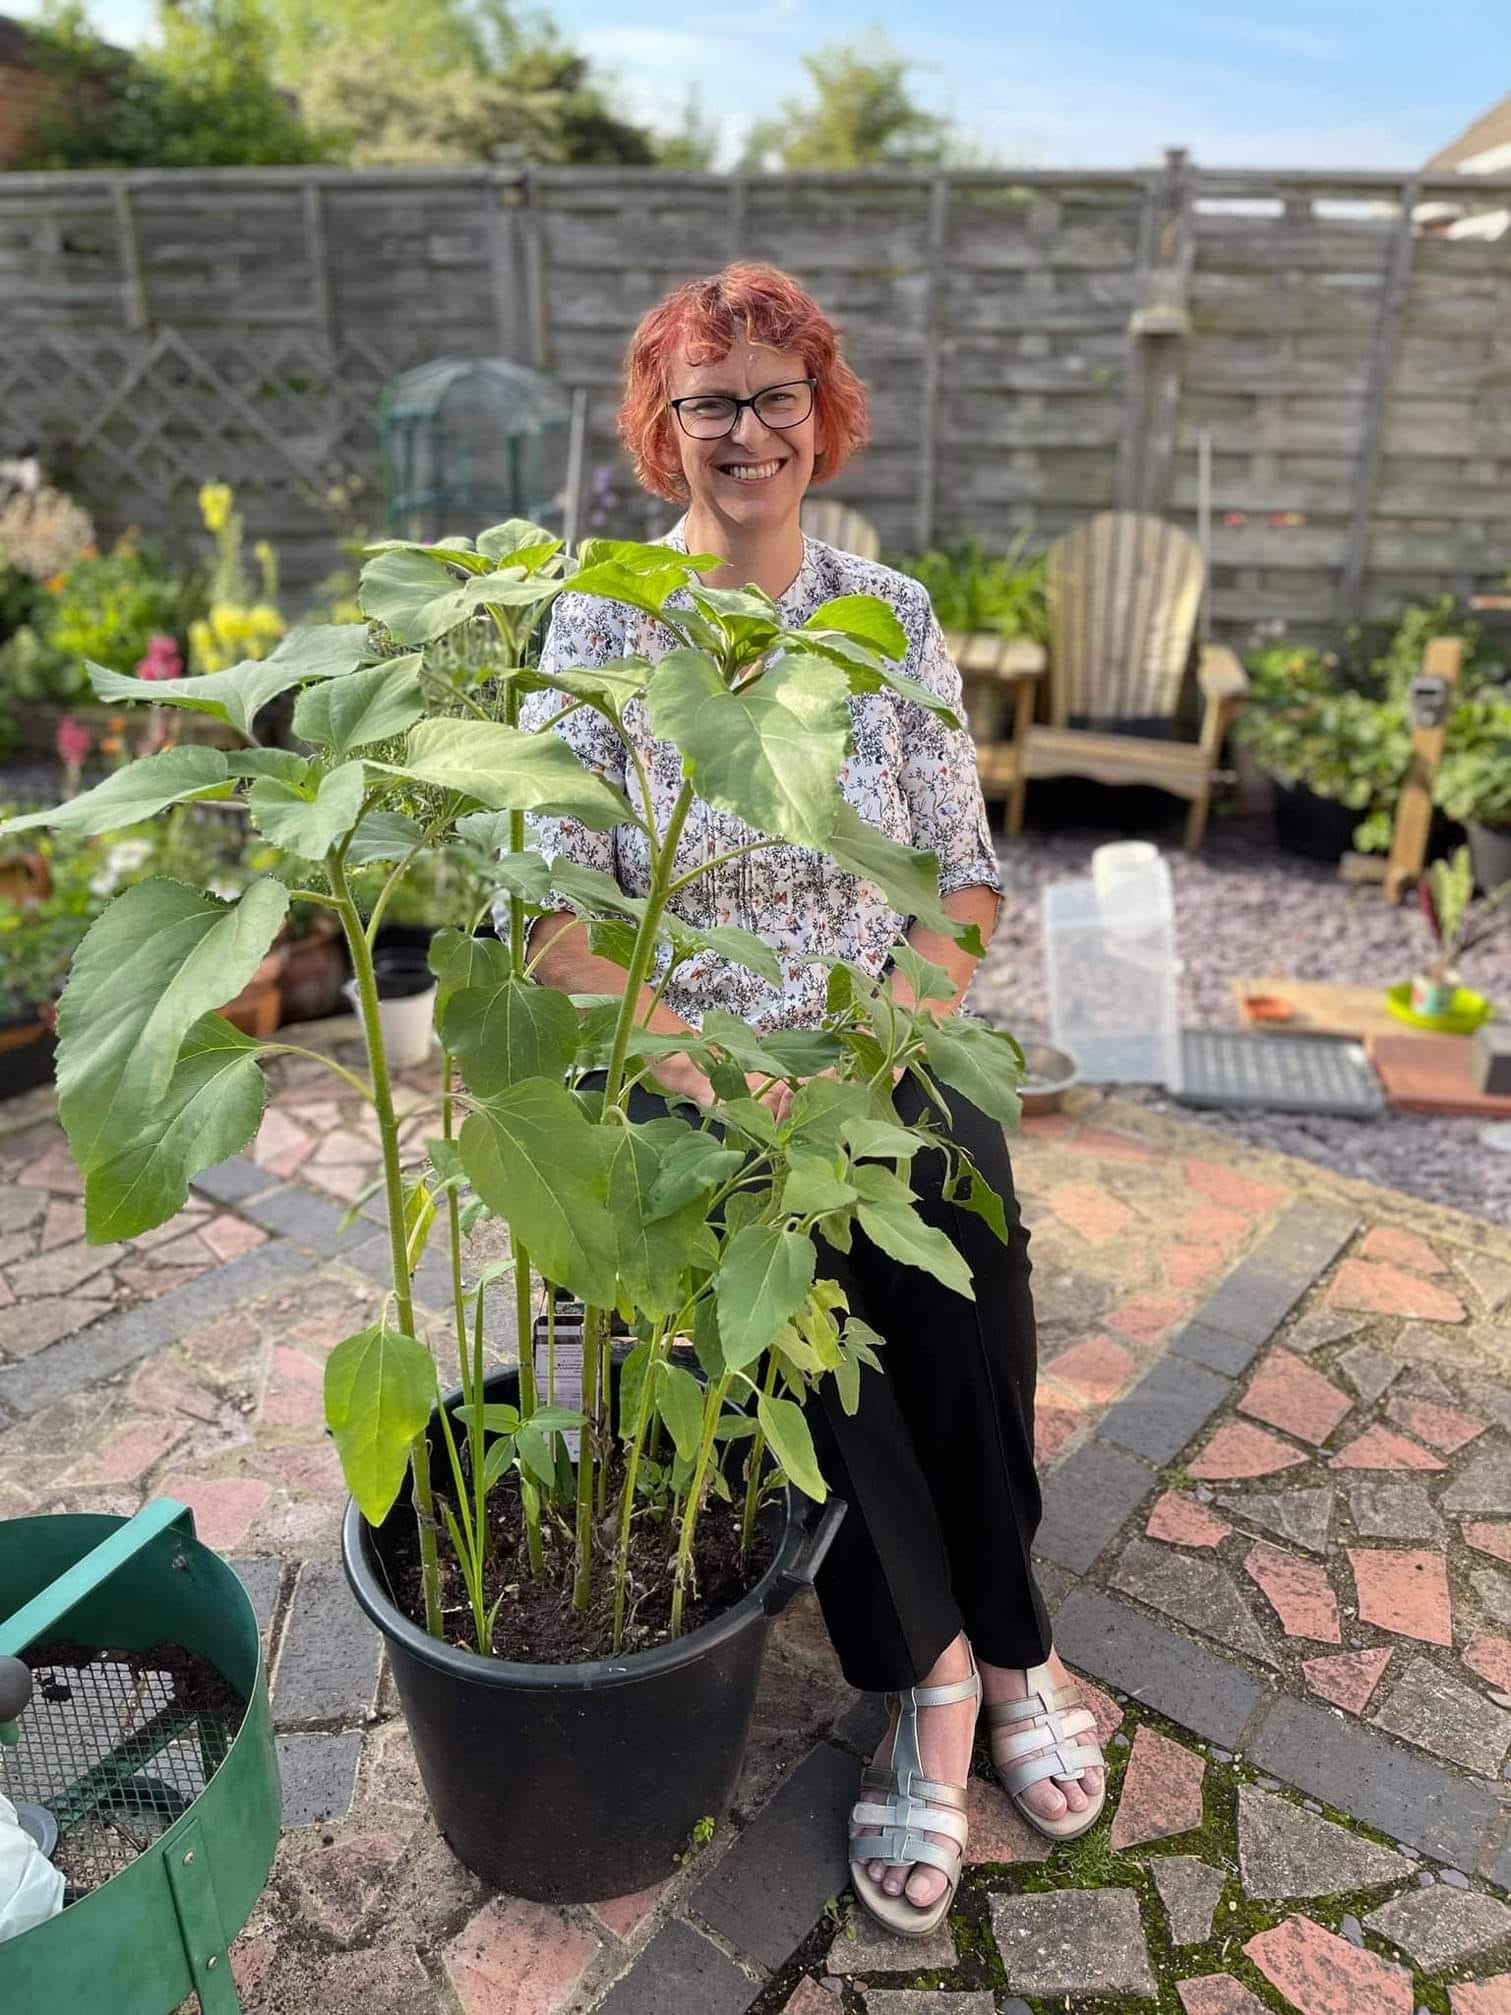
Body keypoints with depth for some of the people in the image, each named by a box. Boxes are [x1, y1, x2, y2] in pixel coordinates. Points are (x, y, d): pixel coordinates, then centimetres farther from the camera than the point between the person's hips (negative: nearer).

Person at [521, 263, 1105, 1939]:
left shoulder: (891, 614, 5)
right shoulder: (601, 625, -2)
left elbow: (963, 878, 5)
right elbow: (556, 915, -8)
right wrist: (712, 1079, -19)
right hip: (682, 1074, -2)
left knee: (963, 1226, -23)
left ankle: (959, 1659, 1)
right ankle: (961, 1664, -2)